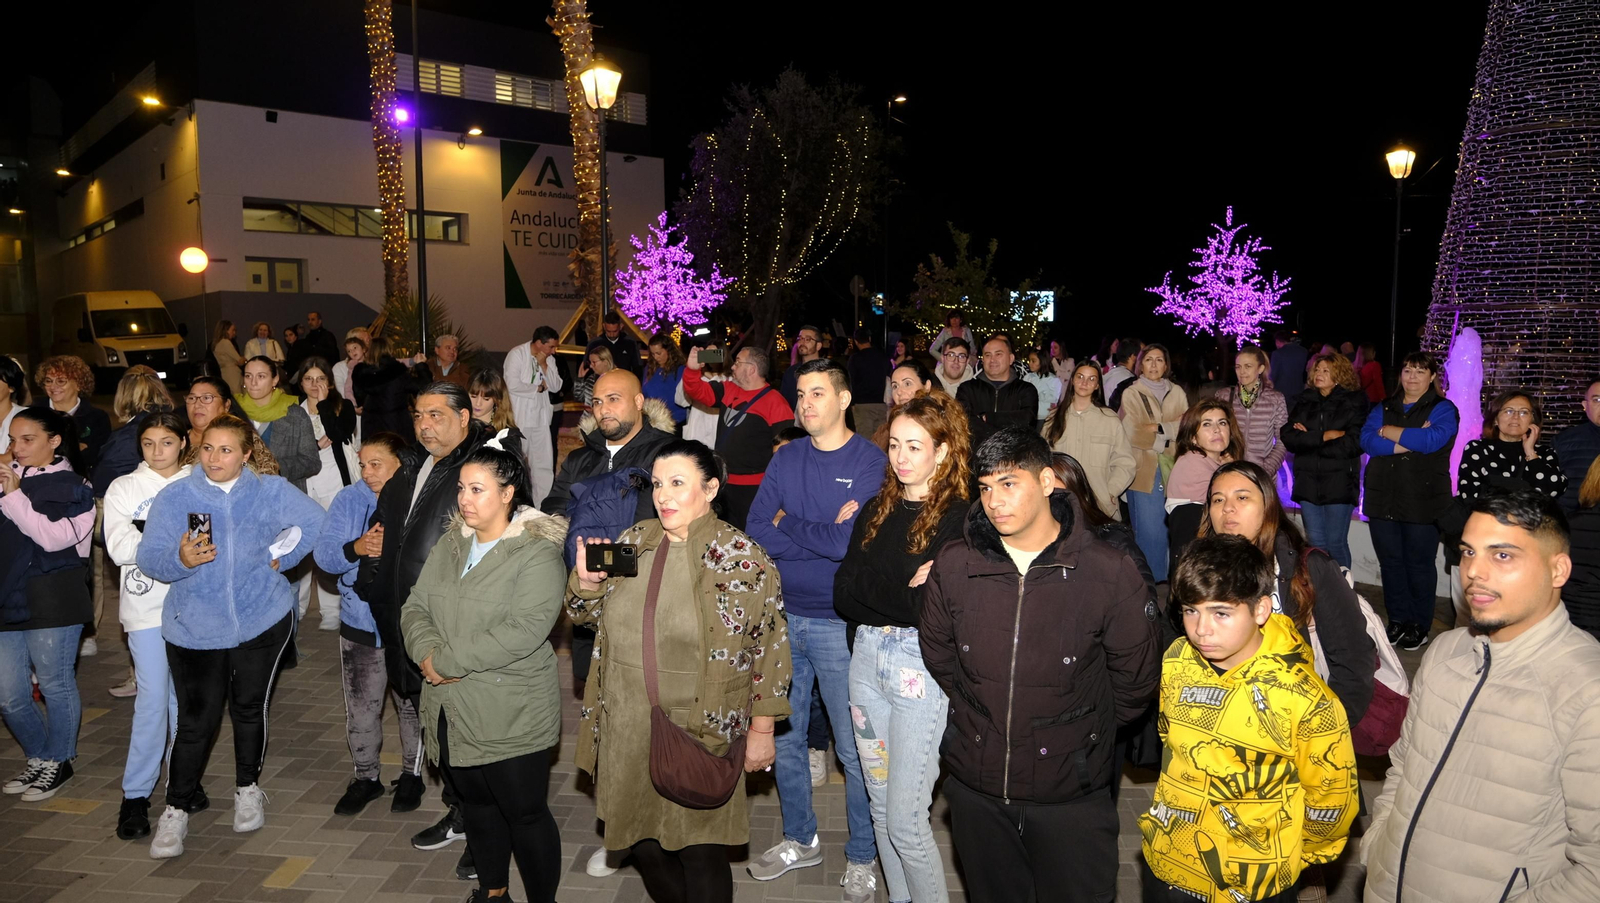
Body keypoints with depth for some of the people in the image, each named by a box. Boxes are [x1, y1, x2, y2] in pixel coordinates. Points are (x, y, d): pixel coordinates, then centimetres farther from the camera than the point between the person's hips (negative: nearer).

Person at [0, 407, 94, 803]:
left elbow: (54, 537, -17)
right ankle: (39, 758, 29)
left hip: (51, 602, -5)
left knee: (55, 684, 5)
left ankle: (59, 761, 23)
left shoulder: (70, 485, -4)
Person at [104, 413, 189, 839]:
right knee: (152, 698, -8)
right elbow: (120, 549, -8)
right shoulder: (124, 488, 4)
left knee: (185, 695, 10)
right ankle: (135, 795, 3)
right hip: (147, 604, -2)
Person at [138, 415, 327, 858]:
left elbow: (314, 521, 7)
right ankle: (177, 809, 17)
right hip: (195, 627, -1)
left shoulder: (270, 491, -2)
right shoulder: (174, 498, -5)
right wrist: (181, 560, -29)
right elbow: (149, 558, -8)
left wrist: (278, 557, 0)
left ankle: (248, 789, 34)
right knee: (196, 719, -1)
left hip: (262, 619, 1)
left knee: (250, 707, 13)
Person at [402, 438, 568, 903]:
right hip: (452, 710, 7)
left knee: (525, 812, 3)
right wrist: (427, 653, -14)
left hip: (512, 716, -7)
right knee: (476, 803, 21)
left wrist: (448, 661, -21)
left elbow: (524, 630, -25)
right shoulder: (449, 545, 8)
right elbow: (416, 607, 6)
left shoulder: (536, 553, -15)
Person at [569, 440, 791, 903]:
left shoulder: (742, 560, -11)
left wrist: (761, 730, -6)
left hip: (701, 731, -5)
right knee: (642, 845, 16)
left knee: (699, 852, 5)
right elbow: (586, 614, 14)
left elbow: (770, 647, -7)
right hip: (627, 730, 5)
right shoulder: (634, 542, 4)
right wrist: (586, 581, -8)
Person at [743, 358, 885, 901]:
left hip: (840, 622, -5)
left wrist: (789, 523, -7)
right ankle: (800, 840, 35)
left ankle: (862, 856, 25)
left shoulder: (871, 461, -8)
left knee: (853, 747, 5)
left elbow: (852, 540, -18)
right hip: (782, 614, 5)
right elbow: (757, 531, -2)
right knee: (783, 735, 16)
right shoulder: (786, 459, 6)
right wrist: (823, 535, -13)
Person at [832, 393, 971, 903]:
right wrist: (903, 591, -15)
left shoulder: (961, 518, -10)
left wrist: (874, 592, -13)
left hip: (921, 665, -6)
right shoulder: (876, 512, 8)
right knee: (881, 806, 16)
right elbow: (844, 594, 0)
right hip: (867, 657, 6)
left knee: (905, 820, -2)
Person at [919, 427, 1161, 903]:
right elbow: (937, 654, 10)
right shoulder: (953, 565, -7)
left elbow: (1136, 678, -2)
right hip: (975, 785, 3)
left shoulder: (1110, 572, -15)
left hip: (1072, 793, -2)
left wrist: (1087, 731, 7)